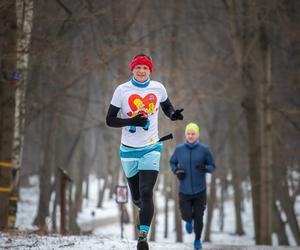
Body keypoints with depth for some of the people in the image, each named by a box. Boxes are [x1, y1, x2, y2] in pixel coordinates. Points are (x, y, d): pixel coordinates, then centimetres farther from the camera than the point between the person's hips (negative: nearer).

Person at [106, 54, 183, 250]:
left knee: (146, 193, -16)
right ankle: (146, 212, 45)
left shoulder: (158, 88, 0)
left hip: (151, 148, -1)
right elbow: (110, 120, -3)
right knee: (137, 198, 11)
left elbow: (167, 107, 19)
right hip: (129, 150, 1)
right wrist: (131, 121, -20)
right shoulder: (122, 90, -5)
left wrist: (174, 114, -5)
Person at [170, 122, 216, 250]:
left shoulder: (204, 149, -7)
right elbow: (172, 163, 12)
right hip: (184, 190, 1)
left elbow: (212, 167, 0)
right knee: (186, 216, -5)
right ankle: (189, 220, 35)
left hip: (200, 190, -1)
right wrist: (176, 171, -9)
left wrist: (204, 168, -22)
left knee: (198, 218, 3)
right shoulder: (179, 149, -3)